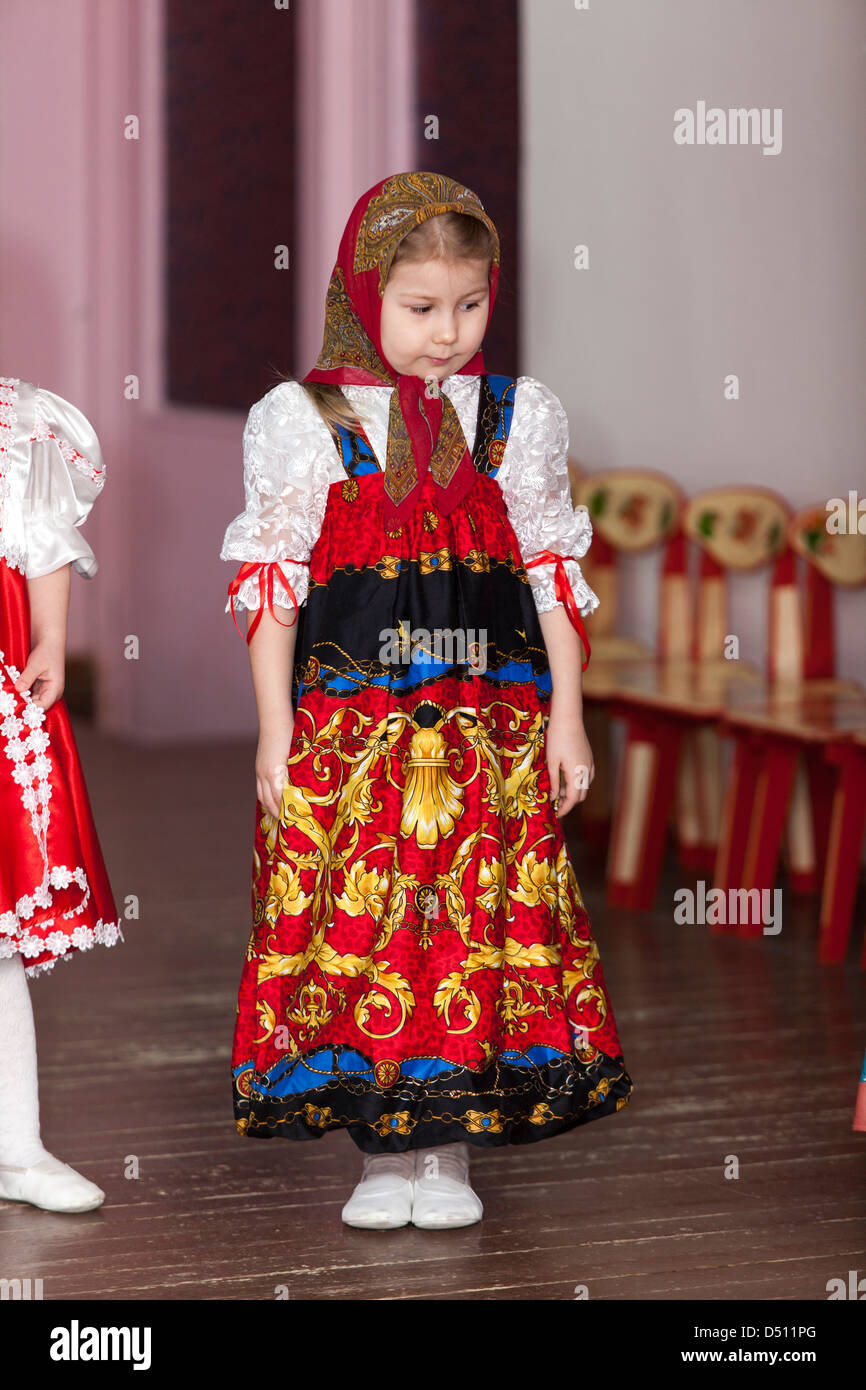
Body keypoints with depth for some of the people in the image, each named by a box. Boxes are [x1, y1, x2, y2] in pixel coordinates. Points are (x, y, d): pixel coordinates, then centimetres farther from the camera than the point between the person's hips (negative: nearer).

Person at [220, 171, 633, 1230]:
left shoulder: (513, 419, 6)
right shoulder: (305, 422, 0)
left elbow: (554, 579, 8)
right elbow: (271, 585, 1)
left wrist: (565, 717, 3)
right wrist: (276, 732, -3)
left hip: (490, 725, 2)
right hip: (349, 725, -1)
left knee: (480, 926, 2)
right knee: (361, 932, 0)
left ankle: (449, 1153, 14)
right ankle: (382, 1153, 13)